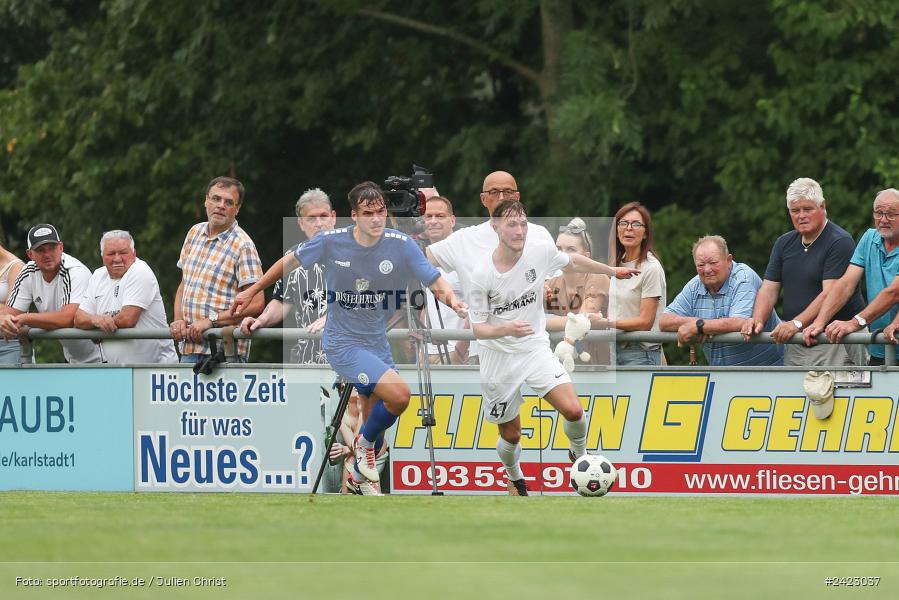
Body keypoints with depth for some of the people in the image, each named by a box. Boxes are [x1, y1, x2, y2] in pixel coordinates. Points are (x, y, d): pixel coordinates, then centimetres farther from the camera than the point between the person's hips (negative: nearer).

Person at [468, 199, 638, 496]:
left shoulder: (540, 251, -10)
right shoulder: (482, 275, -19)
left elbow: (572, 261, 13)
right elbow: (478, 328, -15)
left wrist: (612, 270, 22)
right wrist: (507, 329, -35)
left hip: (535, 348, 2)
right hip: (499, 358, -2)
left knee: (573, 410, -18)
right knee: (510, 435, 8)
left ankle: (579, 455, 14)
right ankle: (515, 479, 41)